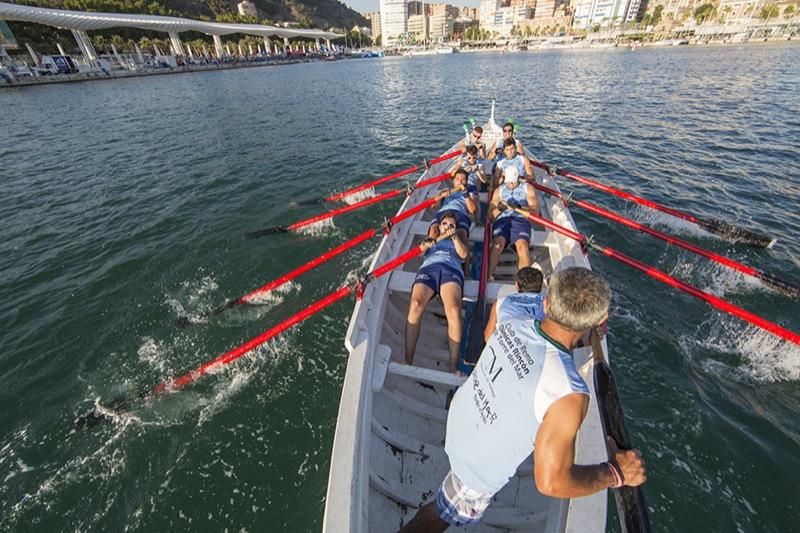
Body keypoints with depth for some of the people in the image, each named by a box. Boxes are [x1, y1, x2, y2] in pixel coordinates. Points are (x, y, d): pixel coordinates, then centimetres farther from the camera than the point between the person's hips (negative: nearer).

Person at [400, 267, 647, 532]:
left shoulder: (513, 326, -20)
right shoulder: (568, 394, -39)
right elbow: (551, 482, -30)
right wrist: (616, 473, -15)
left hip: (460, 415, 7)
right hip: (478, 469, -6)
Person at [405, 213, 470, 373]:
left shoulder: (459, 242, 41)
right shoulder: (431, 239, 41)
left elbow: (463, 254, 18)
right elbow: (422, 247, 17)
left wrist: (454, 236, 9)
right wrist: (442, 236, 4)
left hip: (452, 270, 0)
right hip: (428, 268, 1)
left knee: (454, 311, -34)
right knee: (415, 305, -33)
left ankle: (453, 365, -32)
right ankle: (408, 361, -32)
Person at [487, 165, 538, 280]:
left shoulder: (527, 188, 22)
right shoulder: (499, 190, 28)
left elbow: (535, 211, 7)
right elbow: (490, 214, 17)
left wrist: (517, 208, -9)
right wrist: (499, 208, -5)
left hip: (520, 220, -1)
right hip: (502, 220, 1)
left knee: (522, 244, -33)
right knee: (497, 243, -32)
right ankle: (487, 276, -42)